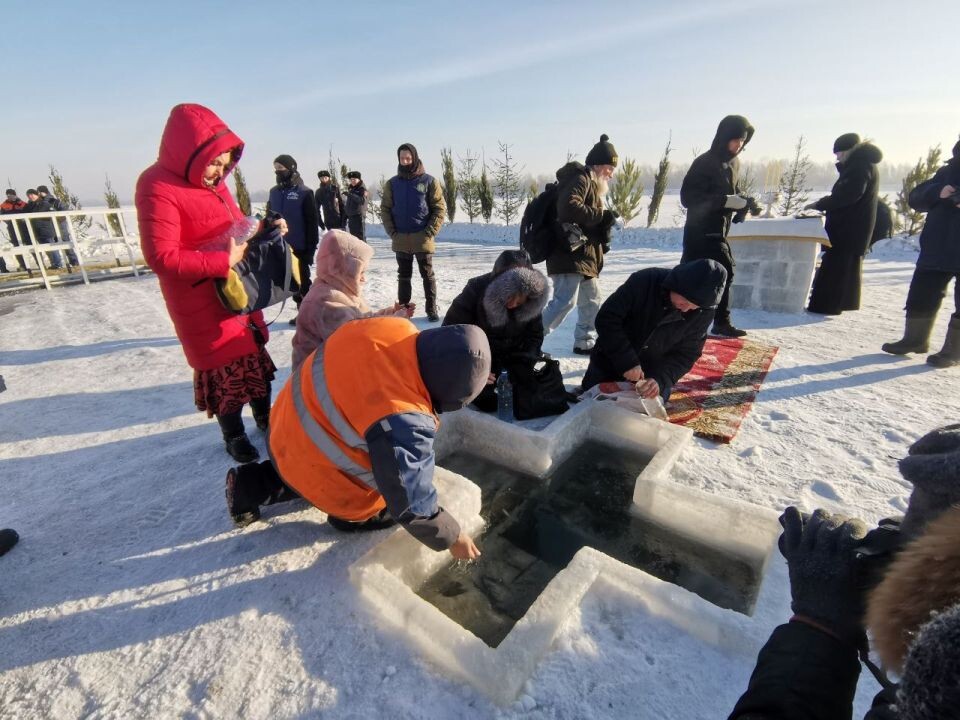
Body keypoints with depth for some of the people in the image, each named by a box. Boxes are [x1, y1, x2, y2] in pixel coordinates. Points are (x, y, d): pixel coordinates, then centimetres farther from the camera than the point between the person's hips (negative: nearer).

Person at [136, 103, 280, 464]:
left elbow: (236, 224, 18)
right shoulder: (158, 187, -18)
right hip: (203, 303, -8)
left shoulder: (211, 182, 7)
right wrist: (224, 261, -27)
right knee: (225, 366, 3)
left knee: (256, 356, 16)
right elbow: (162, 257, -24)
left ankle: (264, 418, 36)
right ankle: (234, 436, 23)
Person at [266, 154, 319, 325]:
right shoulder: (274, 192, 9)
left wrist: (310, 248, -13)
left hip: (299, 247, -5)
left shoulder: (304, 193, -7)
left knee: (301, 282, 4)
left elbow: (312, 223, -9)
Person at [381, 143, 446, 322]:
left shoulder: (429, 181, -2)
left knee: (427, 275, 5)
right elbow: (385, 209, 8)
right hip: (400, 239, 3)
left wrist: (429, 233, -11)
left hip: (422, 239, -3)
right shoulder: (392, 183, 6)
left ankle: (432, 309, 14)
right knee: (403, 276, 11)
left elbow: (440, 208, -3)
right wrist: (392, 232, -3)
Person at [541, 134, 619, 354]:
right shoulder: (581, 178, -7)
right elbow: (569, 208, -25)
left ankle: (585, 342, 31)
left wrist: (607, 221, 6)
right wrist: (604, 216, -19)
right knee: (565, 301, -19)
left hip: (584, 257, 11)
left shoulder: (593, 185, 25)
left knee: (591, 299, 18)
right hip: (569, 254, -11)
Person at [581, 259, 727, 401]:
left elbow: (687, 353, -12)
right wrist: (627, 361, -35)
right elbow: (606, 319, -28)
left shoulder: (703, 313, -19)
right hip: (611, 359, -1)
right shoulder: (644, 281, -30)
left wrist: (661, 379, -30)